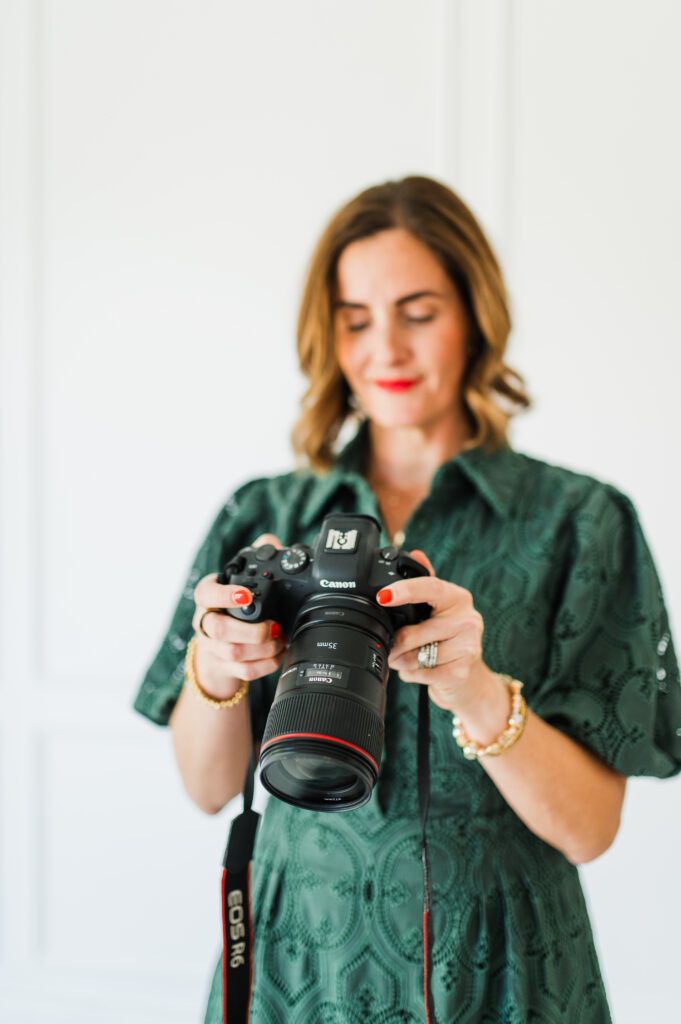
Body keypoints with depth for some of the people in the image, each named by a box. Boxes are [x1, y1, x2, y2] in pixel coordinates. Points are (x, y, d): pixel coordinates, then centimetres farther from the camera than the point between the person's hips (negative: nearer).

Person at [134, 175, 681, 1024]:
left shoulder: (579, 522, -6)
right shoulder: (262, 516, 2)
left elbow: (588, 828, -11)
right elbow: (208, 786, 0)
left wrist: (478, 691, -28)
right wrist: (215, 668, -19)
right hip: (295, 956, 2)